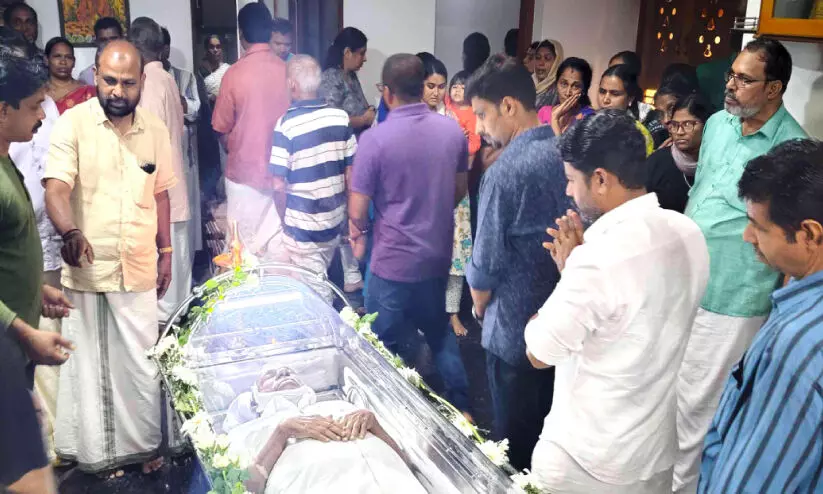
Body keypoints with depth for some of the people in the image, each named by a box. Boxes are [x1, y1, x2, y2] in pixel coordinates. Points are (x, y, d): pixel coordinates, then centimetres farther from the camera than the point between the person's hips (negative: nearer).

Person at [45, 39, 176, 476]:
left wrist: (166, 252, 12)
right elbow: (55, 188, -18)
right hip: (85, 265, -2)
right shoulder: (73, 123, -8)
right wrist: (70, 232, -37)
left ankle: (141, 444, 28)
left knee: (139, 361, 11)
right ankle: (90, 450, 27)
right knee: (87, 362, 10)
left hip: (138, 268, 3)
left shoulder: (155, 130, 4)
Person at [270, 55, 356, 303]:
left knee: (316, 294, 7)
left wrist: (284, 222, 3)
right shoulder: (341, 117, -5)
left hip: (303, 226, -5)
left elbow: (279, 185, -14)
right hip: (335, 220, 5)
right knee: (322, 281, 23)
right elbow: (351, 172, 1)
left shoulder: (286, 125, -17)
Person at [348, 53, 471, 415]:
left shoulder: (374, 139, -18)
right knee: (439, 330, 25)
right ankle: (461, 407, 31)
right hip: (438, 255, 6)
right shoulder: (453, 131, -3)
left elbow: (358, 210, -14)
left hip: (394, 263, -5)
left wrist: (358, 233, 7)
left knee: (396, 347, 12)